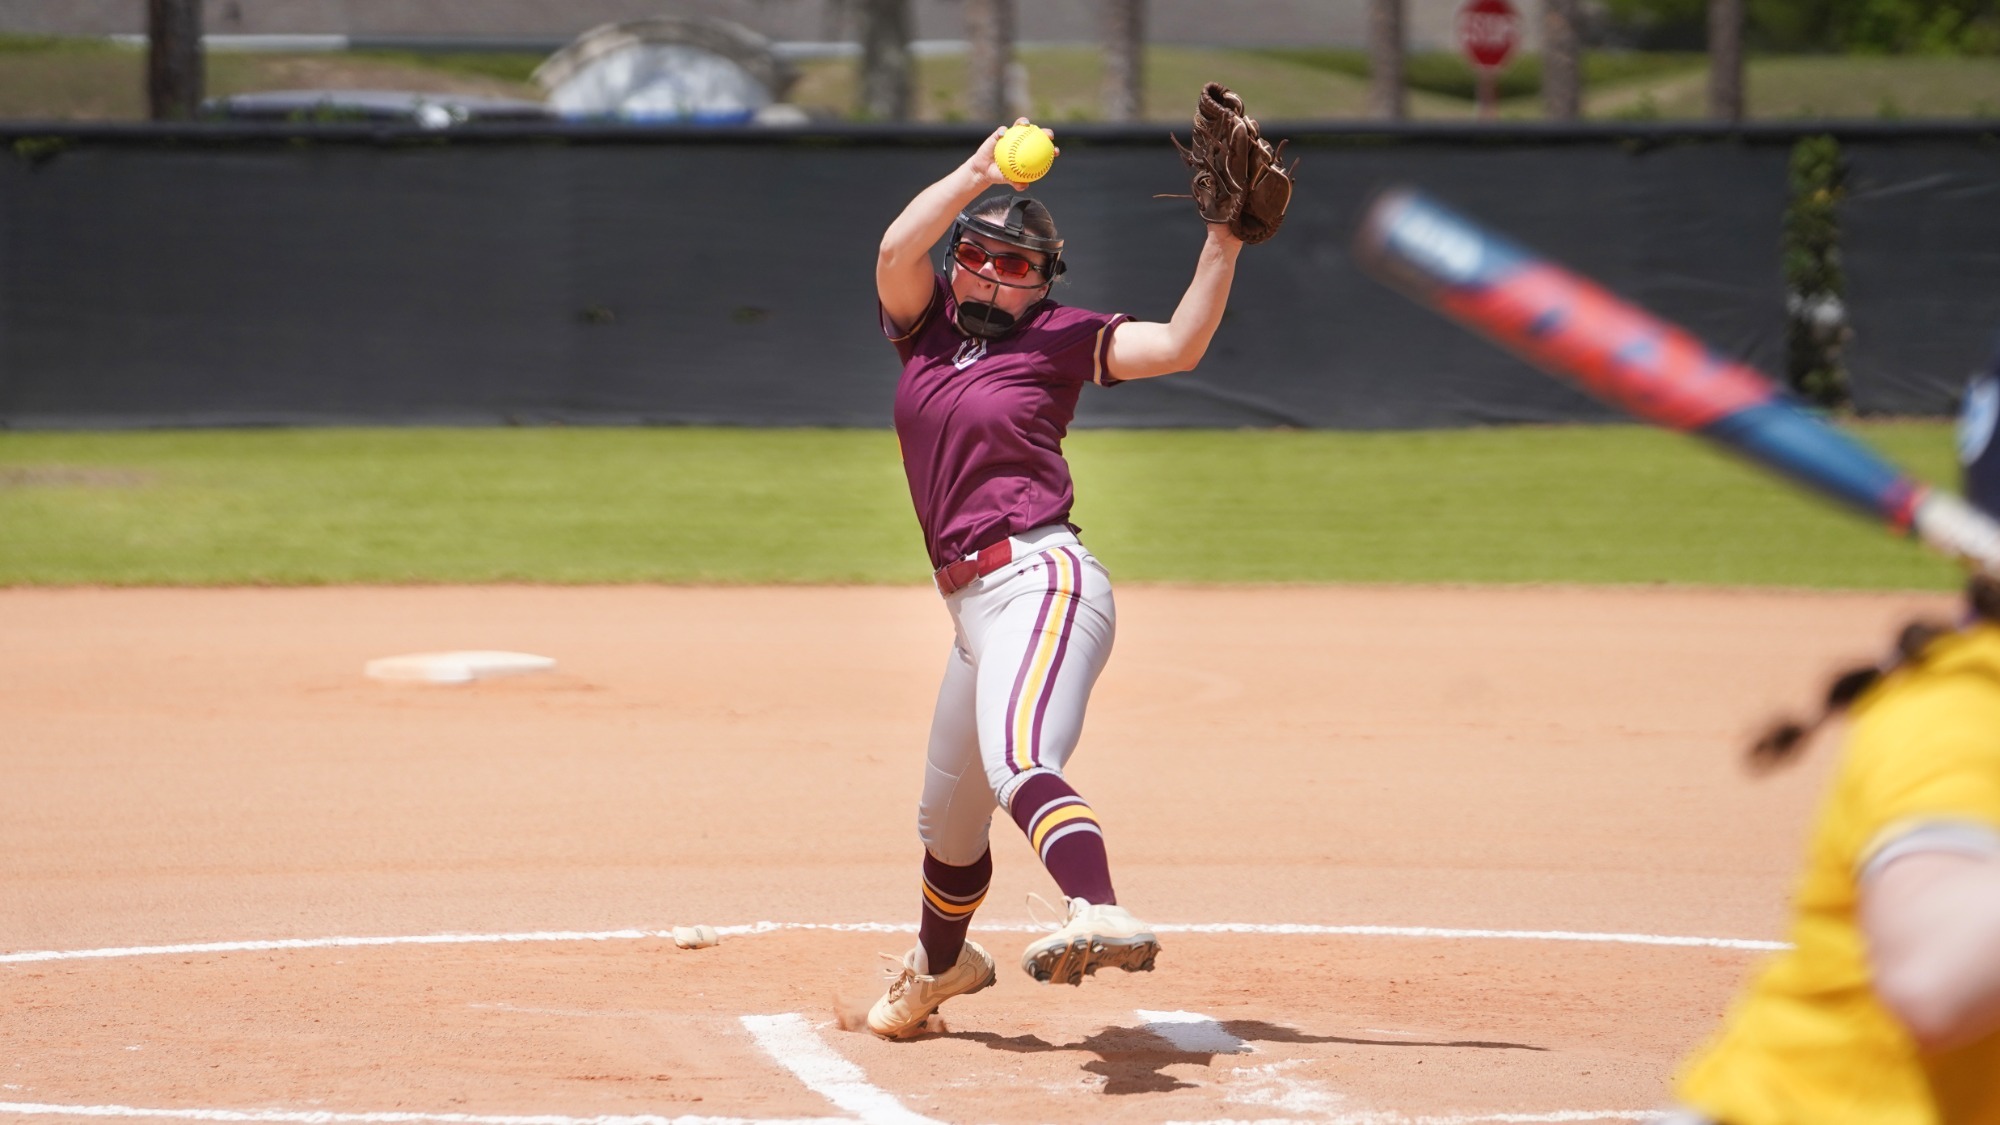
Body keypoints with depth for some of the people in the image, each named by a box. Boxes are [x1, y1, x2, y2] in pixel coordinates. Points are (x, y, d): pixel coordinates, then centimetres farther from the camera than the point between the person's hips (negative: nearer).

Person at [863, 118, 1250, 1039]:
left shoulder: (1061, 337, 2)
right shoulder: (925, 321, 14)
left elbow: (1179, 346, -10)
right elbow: (897, 247, -5)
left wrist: (1224, 241, -19)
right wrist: (980, 171, -13)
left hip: (1043, 581, -7)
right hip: (974, 605, 7)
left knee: (1016, 760, -35)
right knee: (947, 817, 24)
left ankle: (1100, 914, -57)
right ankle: (939, 964, 50)